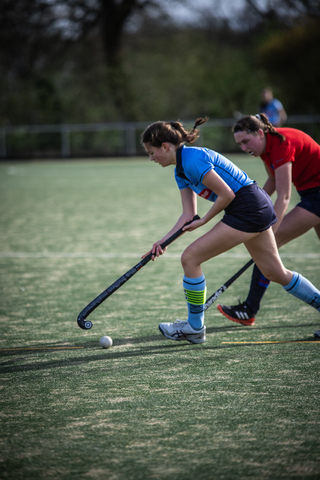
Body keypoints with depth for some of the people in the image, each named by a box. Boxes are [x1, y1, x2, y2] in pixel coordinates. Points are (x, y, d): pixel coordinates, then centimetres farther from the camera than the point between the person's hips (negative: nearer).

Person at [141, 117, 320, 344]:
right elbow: (189, 215, 12)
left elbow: (226, 194, -18)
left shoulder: (192, 159, -18)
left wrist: (204, 221, -6)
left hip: (247, 209, -10)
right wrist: (163, 242, 2)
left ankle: (195, 328, 5)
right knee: (276, 273, 17)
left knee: (190, 258, -7)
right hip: (258, 207, 10)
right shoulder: (181, 169, 13)